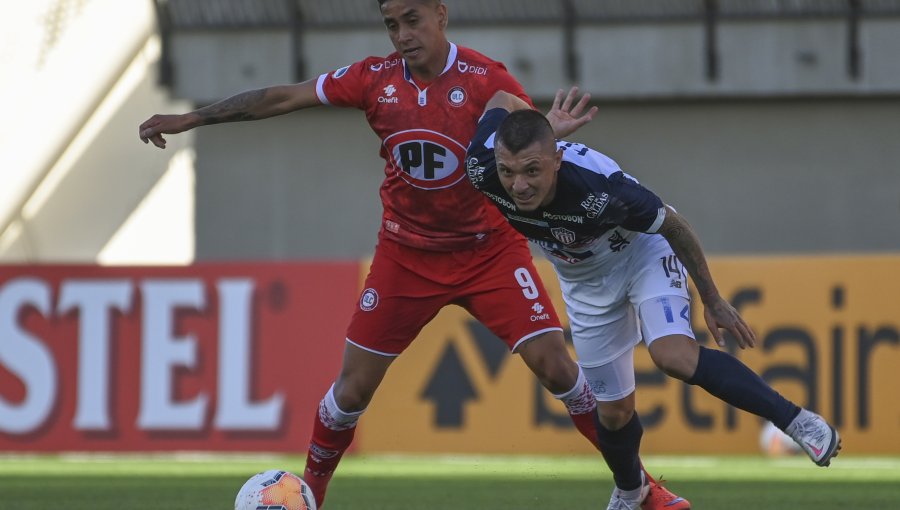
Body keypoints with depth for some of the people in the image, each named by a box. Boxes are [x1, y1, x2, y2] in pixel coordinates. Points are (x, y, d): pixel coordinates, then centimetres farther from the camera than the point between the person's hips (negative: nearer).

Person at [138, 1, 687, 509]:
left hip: (491, 251, -2)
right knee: (354, 385, 0)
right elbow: (281, 98, 0)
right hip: (406, 254, 2)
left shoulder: (487, 80, -14)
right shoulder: (376, 78, -6)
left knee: (555, 365, -11)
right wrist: (190, 119, 0)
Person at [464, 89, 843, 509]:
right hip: (584, 281, 5)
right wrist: (544, 126, 11)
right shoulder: (480, 170, -31)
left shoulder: (600, 188, -42)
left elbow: (672, 225, -23)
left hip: (644, 252, -4)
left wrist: (712, 300, -11)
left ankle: (796, 420, -22)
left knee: (675, 356, -32)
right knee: (614, 412, 12)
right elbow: (501, 100, -10)